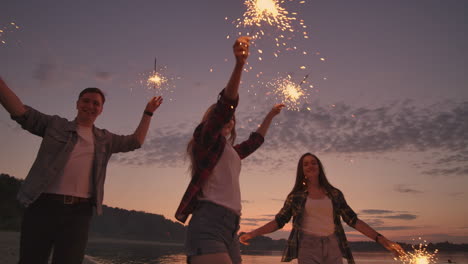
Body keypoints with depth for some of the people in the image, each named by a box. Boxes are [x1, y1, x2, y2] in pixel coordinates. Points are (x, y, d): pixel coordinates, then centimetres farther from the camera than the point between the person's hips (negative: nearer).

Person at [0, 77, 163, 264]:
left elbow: (135, 142, 24)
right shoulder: (55, 125, 11)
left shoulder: (105, 139, 19)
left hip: (79, 211, 2)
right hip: (43, 205, -2)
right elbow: (21, 112, 2)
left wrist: (148, 113, 23)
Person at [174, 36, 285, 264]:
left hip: (229, 228, 9)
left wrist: (270, 115, 54)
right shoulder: (206, 138, 7)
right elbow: (226, 103, -10)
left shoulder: (229, 151, 28)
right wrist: (239, 64, -23)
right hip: (209, 224, -8)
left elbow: (255, 140, 45)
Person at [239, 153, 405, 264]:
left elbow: (353, 220, 9)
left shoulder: (335, 194, 10)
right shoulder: (295, 196, 6)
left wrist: (382, 240, 2)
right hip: (308, 247, -2)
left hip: (332, 248, 2)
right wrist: (252, 234, -4)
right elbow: (278, 221, 6)